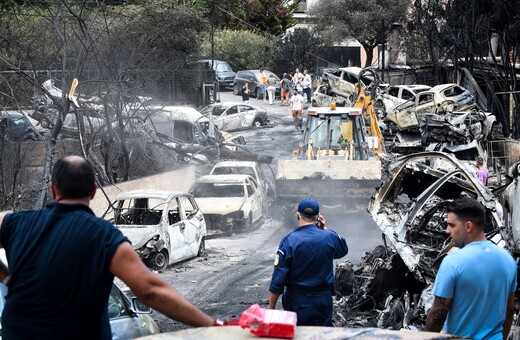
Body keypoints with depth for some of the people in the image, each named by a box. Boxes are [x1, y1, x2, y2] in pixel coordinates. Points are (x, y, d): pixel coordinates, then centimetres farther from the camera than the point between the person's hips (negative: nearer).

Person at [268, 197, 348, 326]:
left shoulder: (288, 240, -14)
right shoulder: (330, 237, -7)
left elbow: (278, 279, -14)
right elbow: (343, 250, 19)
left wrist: (271, 308, -6)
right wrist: (324, 229, 10)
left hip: (296, 301, -1)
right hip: (323, 300, 1)